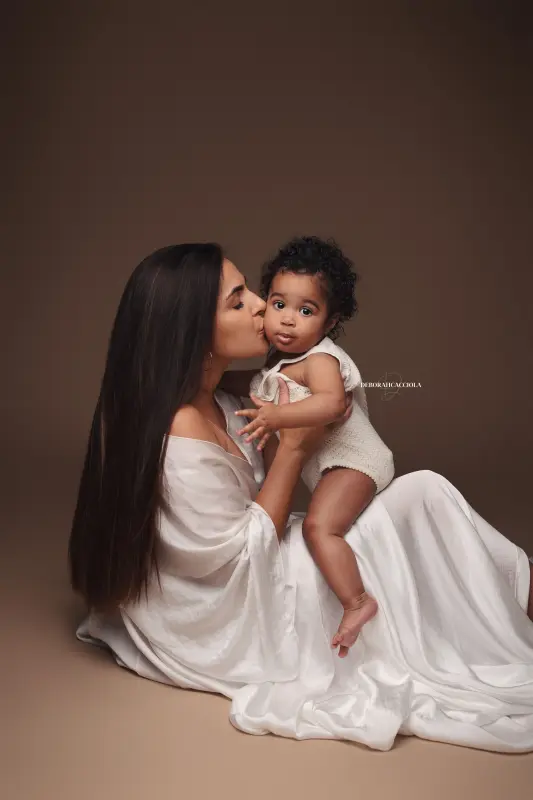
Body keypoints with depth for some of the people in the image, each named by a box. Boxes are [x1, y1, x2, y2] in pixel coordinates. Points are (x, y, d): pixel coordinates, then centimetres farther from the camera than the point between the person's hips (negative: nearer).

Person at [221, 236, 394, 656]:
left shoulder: (319, 359, -22)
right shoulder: (283, 358, 7)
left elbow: (331, 402, -40)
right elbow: (257, 384, 25)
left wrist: (277, 416, -42)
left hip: (353, 460, -10)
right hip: (329, 463, 10)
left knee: (319, 527, -25)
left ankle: (357, 602, -16)